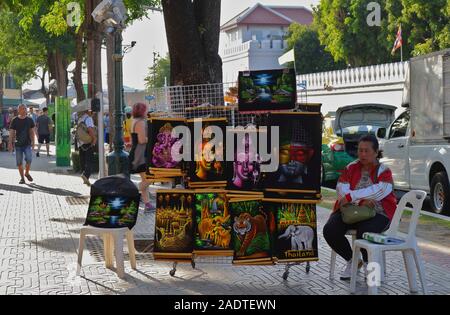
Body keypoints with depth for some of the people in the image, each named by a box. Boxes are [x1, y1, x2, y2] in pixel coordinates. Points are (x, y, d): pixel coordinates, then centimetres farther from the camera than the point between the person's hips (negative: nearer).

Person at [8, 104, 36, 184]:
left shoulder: (30, 120, 4)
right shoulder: (14, 121, 0)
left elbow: (32, 132, 9)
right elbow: (11, 133, 0)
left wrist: (33, 142, 2)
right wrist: (10, 143, -8)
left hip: (27, 144, 0)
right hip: (18, 144, 0)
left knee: (29, 159, -17)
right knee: (19, 162, 2)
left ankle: (27, 173, 8)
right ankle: (22, 178, 15)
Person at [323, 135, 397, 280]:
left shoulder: (384, 171, 1)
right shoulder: (351, 168, 10)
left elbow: (380, 191, -19)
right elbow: (341, 189, -5)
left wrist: (350, 197, -24)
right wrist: (361, 200, -22)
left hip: (377, 213, -3)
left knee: (364, 233, -35)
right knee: (329, 230, -22)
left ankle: (369, 263, -1)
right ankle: (352, 261, 3)